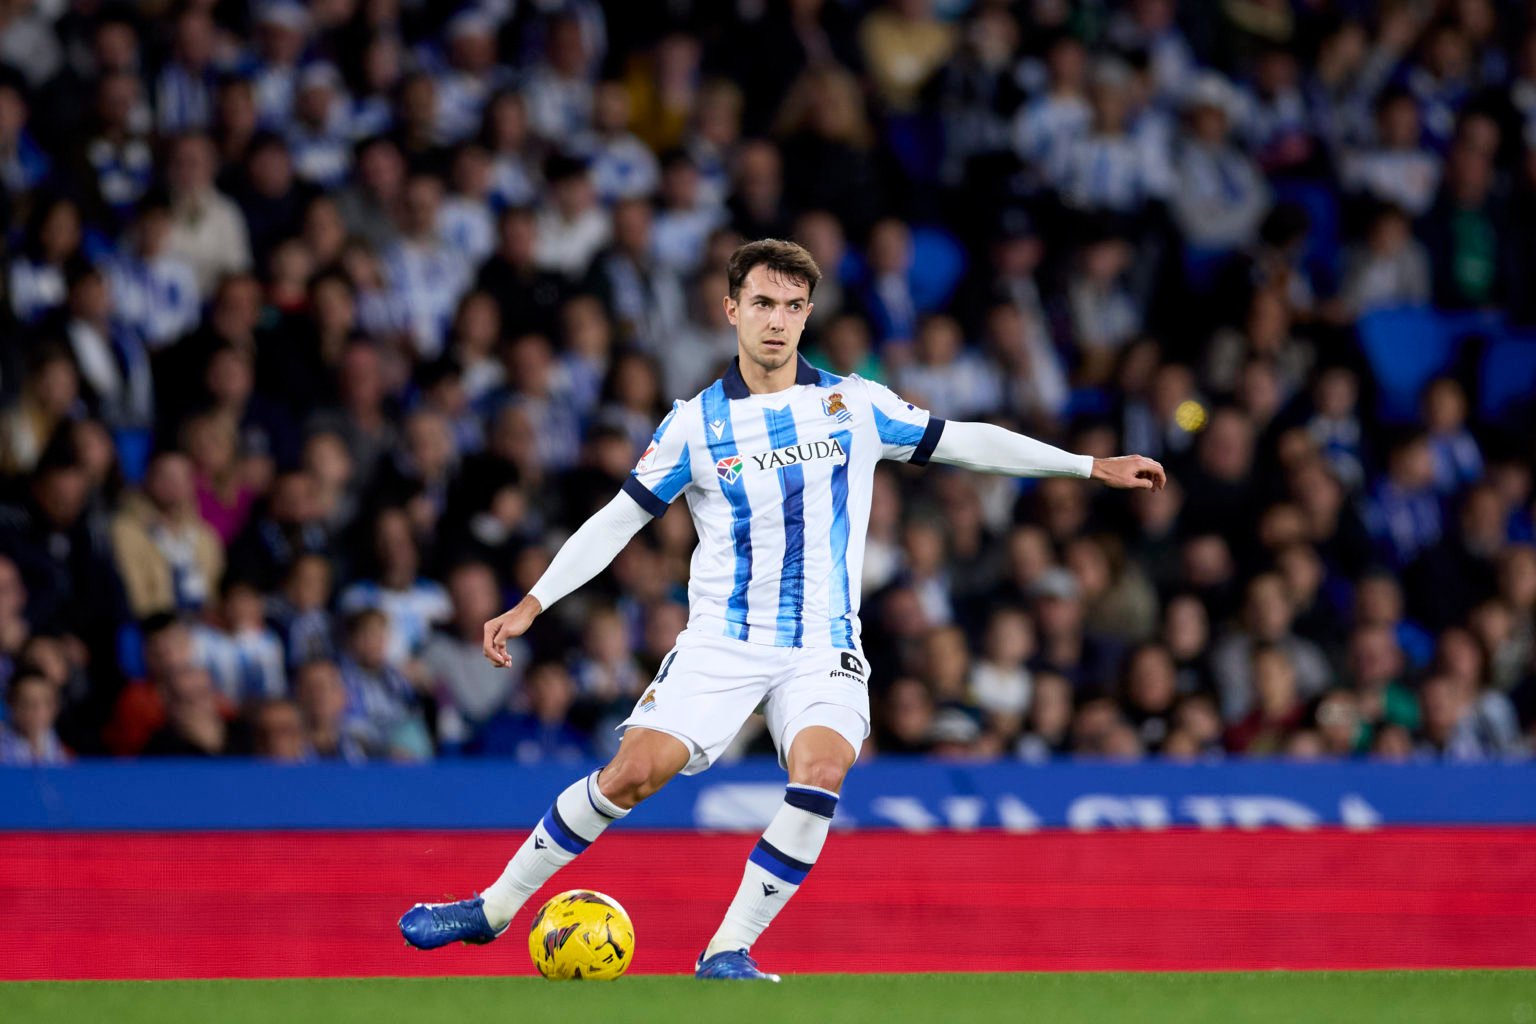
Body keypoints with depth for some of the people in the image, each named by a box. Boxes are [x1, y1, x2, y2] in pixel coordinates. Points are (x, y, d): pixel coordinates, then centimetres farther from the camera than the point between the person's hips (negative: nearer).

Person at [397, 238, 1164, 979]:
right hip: (722, 640, 0)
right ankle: (496, 907, 2)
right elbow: (617, 520, 5)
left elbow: (969, 441, 11)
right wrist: (532, 603, -1)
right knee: (634, 771, -16)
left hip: (823, 648, 0)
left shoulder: (855, 405, 3)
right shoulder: (696, 423, 0)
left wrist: (1091, 466, 10)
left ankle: (727, 953, -18)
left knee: (821, 770, -28)